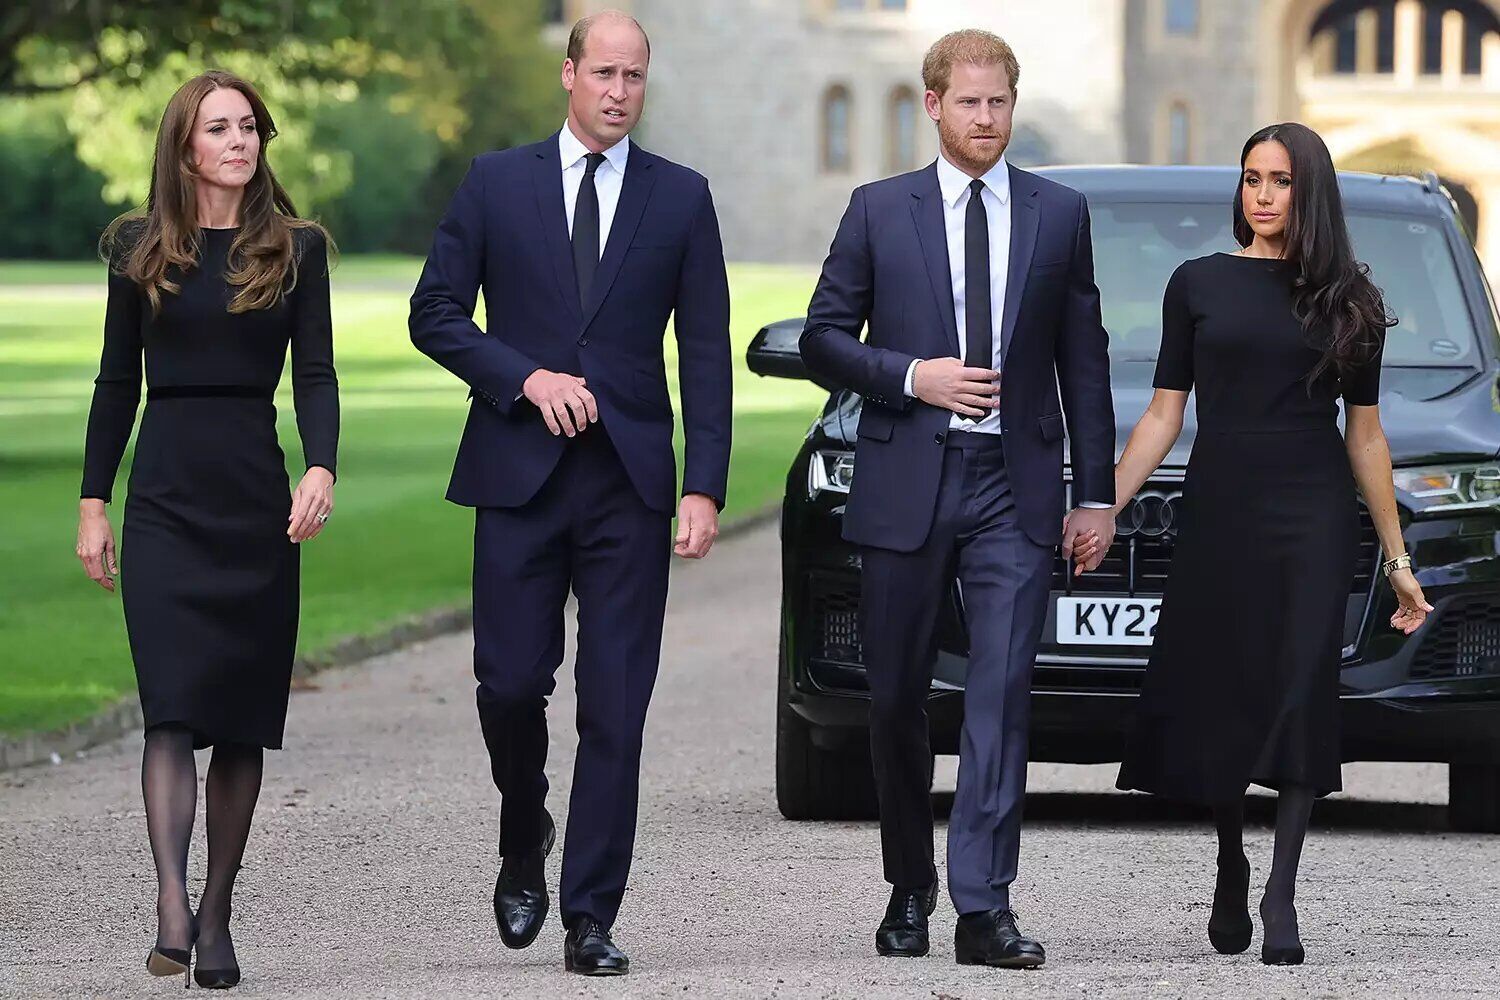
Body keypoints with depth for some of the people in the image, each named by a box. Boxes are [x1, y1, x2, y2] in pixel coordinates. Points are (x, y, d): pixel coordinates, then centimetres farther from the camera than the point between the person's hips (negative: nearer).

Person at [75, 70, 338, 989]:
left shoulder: (295, 249, 6)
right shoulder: (141, 250, 7)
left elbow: (316, 374, 0)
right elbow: (117, 381, 10)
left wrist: (322, 470, -17)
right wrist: (94, 504, 6)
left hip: (257, 497, 1)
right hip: (167, 497, -1)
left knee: (244, 718, 3)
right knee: (174, 706, -14)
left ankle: (216, 920, 10)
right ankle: (172, 907, -25)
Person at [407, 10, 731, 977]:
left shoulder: (681, 198, 7)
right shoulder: (496, 184, 6)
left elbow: (705, 352, 5)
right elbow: (436, 313, 5)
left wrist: (705, 488, -4)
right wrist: (528, 378, -10)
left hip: (630, 481, 0)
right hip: (519, 472, 0)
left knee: (616, 707, -3)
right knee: (511, 683, -3)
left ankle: (590, 918, 1)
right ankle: (525, 841, 25)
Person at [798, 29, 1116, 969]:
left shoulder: (1060, 214, 8)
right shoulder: (880, 211, 5)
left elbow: (1084, 360, 9)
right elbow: (823, 337, 6)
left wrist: (1097, 493, 7)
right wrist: (912, 377, -11)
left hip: (1014, 486, 0)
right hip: (907, 483, 0)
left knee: (1003, 693, -11)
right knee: (897, 698, 7)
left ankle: (983, 906, -13)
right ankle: (910, 890, 23)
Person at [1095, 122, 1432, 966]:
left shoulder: (1347, 298, 6)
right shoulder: (1199, 284, 5)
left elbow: (1365, 433, 9)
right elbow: (1165, 414, 6)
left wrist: (1398, 559, 8)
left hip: (1315, 517, -1)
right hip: (1219, 514, 1)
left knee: (1300, 696, -10)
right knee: (1217, 701, 3)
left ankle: (1281, 895, -10)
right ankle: (1231, 869, 23)